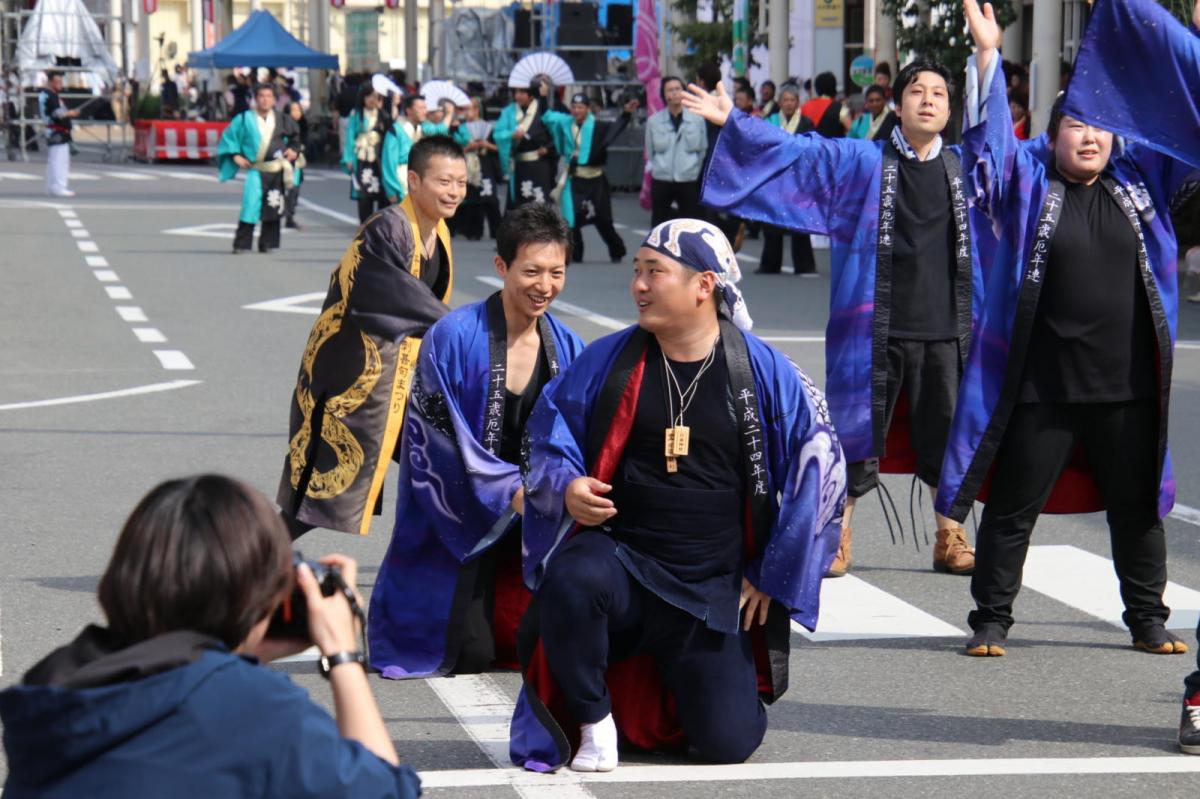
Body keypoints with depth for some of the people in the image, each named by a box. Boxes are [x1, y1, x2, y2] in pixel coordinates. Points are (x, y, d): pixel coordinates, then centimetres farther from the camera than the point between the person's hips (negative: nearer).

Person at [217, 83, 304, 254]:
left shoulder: (282, 120, 5)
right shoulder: (245, 119, -1)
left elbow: (295, 135, 22)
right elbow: (228, 137, 7)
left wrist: (294, 150, 8)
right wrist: (236, 156, -1)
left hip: (277, 171, 3)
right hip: (256, 171, -3)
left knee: (273, 208, 4)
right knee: (251, 206, -13)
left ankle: (268, 243, 14)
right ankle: (242, 244, -8)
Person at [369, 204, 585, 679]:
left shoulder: (567, 348, 1)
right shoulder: (453, 338, -14)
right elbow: (438, 437, -16)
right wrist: (511, 489, -24)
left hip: (533, 528, 5)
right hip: (463, 521, -4)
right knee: (471, 656, -9)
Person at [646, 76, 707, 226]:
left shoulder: (697, 119, -3)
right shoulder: (653, 121, -2)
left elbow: (703, 150, 5)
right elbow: (650, 151, 9)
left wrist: (694, 169, 5)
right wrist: (657, 168, 7)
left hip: (689, 181, -1)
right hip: (661, 181, 1)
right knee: (659, 225, 8)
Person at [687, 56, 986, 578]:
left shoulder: (967, 168, 10)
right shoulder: (862, 162, 4)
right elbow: (795, 150, -2)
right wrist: (732, 122, -9)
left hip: (946, 330, 2)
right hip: (878, 329, -2)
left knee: (946, 436, 6)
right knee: (858, 434, 1)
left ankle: (950, 539, 19)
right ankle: (839, 538, 11)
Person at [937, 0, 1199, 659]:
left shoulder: (1139, 182, 10)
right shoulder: (1029, 185, 2)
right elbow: (990, 134, -9)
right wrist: (987, 55, -20)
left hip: (1127, 386, 3)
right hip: (1042, 386, -3)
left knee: (1137, 507, 11)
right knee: (1013, 507, 3)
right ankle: (991, 620, 13)